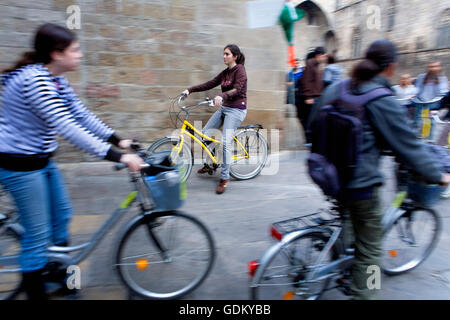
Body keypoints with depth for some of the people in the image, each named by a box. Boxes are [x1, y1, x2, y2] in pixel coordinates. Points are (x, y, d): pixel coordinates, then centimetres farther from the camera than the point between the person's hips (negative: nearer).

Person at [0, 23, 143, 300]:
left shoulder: (56, 80, 4)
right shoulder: (34, 80, -26)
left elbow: (82, 116, 5)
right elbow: (67, 128, -34)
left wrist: (119, 141, -2)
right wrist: (117, 157, -36)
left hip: (42, 159, 10)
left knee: (62, 214, 18)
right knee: (38, 232, 0)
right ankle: (35, 291, 21)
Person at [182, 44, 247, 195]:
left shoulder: (240, 69, -8)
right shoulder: (225, 73, 14)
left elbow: (237, 89, -22)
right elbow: (209, 84, 12)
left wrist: (222, 96, -39)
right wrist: (189, 90, 5)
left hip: (236, 110, -8)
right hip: (223, 108, 8)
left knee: (225, 142, -19)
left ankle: (224, 178, -9)